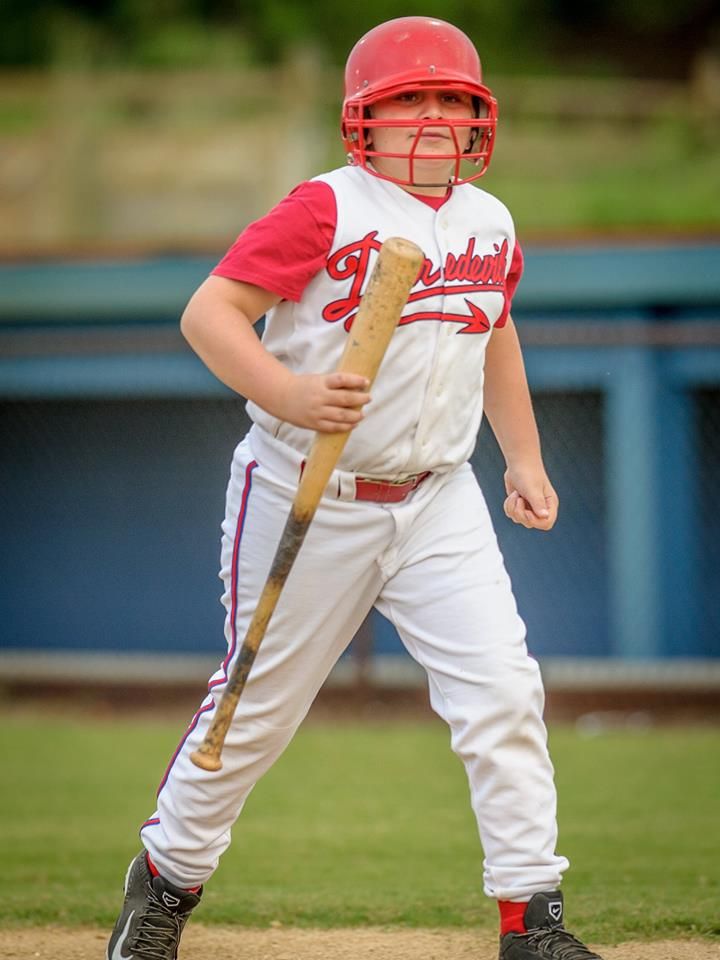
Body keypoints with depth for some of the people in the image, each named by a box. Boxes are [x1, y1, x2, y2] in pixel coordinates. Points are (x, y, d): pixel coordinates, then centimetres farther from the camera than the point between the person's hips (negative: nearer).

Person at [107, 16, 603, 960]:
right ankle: (167, 878, 29)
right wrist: (289, 394, -34)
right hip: (309, 498, -4)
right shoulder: (327, 209, -14)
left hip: (438, 500, 4)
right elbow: (208, 312, -19)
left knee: (502, 690, -8)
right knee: (259, 706, 6)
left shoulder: (491, 224, 6)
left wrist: (525, 457, 17)